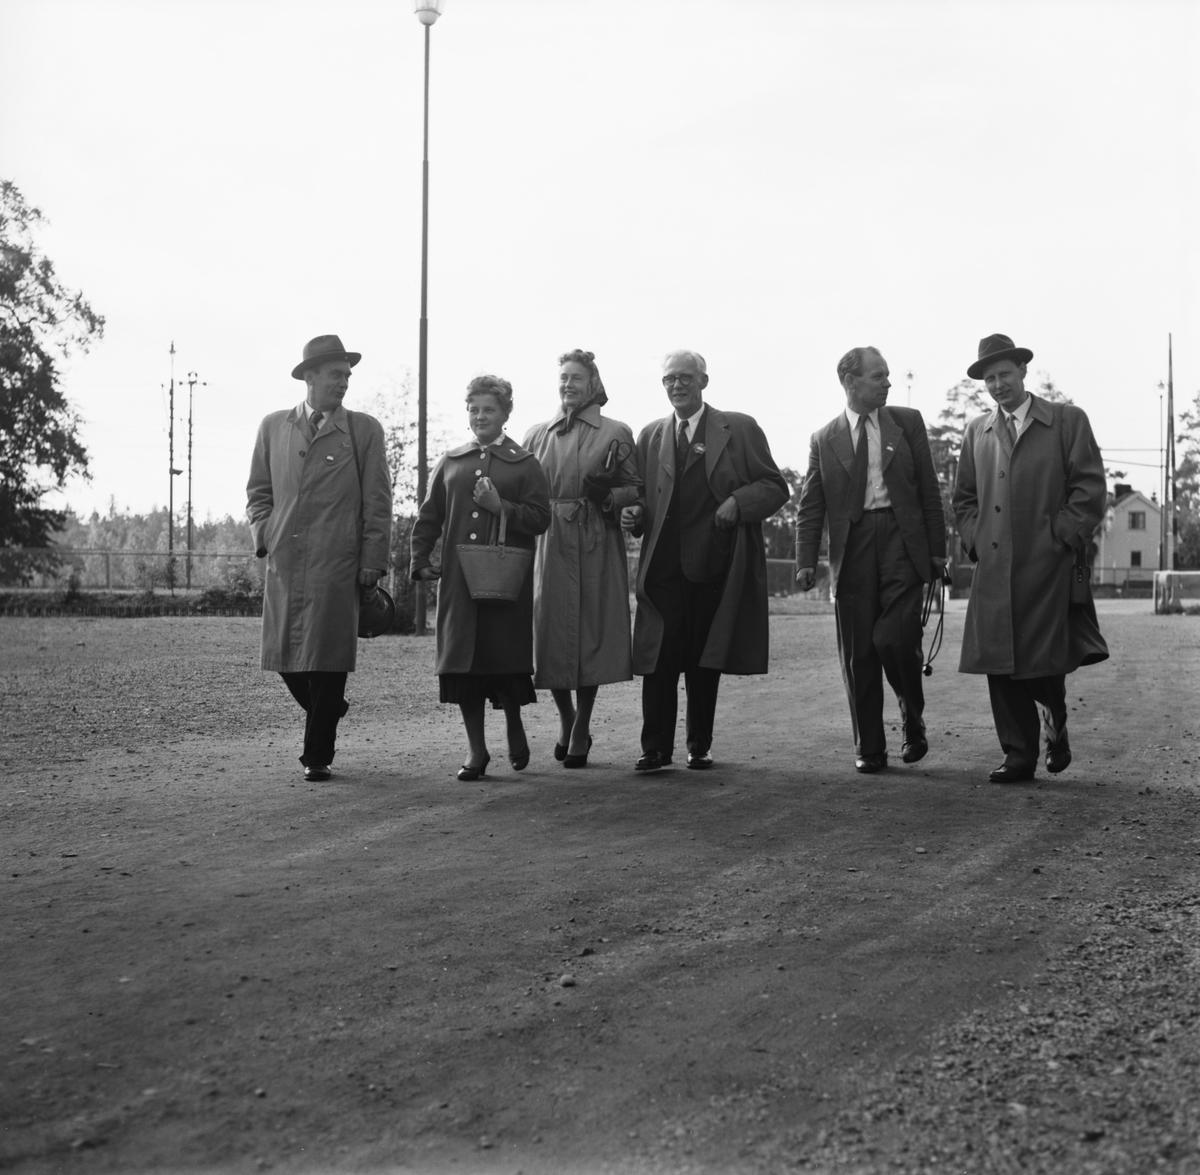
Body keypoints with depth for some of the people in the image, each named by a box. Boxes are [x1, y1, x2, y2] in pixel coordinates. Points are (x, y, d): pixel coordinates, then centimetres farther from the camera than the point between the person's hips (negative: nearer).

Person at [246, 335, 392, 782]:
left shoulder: (364, 430, 4)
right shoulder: (273, 426, 12)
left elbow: (377, 502, 2)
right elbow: (258, 490, 19)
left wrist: (373, 561, -4)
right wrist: (264, 535, 3)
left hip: (337, 565, -3)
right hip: (284, 562, 3)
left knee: (326, 660, -3)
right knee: (285, 657, 5)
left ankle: (318, 755, 8)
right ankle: (327, 713, 33)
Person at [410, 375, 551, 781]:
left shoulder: (524, 464, 5)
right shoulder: (450, 463, 15)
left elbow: (541, 518, -2)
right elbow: (428, 517, 16)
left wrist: (501, 507, -15)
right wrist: (421, 561, 6)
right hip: (458, 581, 3)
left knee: (506, 659, -2)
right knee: (463, 663, 1)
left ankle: (514, 729, 26)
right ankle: (476, 751, 11)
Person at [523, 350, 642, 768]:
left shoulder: (616, 433, 5)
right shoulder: (537, 434, 13)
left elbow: (638, 490, 5)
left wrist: (608, 494, -14)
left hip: (597, 545, -2)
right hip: (550, 545, 2)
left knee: (591, 631, -1)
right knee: (551, 632, 2)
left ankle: (581, 730, 11)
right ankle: (566, 719, 25)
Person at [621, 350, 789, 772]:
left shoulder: (740, 429, 6)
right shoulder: (650, 436, 16)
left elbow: (775, 486, 4)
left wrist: (739, 501, -13)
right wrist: (635, 514, -1)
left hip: (715, 565, -2)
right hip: (663, 565, 2)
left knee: (705, 662, 5)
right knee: (658, 660, -5)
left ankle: (700, 746, 18)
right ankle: (656, 748, 1)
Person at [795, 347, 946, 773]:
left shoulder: (908, 422, 9)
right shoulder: (825, 439, 10)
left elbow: (929, 490, 8)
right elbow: (811, 506, 7)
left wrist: (937, 549, 3)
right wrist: (806, 560, -4)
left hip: (902, 539, -1)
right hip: (853, 546, 1)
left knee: (893, 637, -14)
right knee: (859, 653, 3)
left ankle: (913, 722, 13)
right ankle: (869, 748, 14)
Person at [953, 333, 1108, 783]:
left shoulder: (1068, 421, 5)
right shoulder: (977, 432, 16)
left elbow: (1090, 487, -1)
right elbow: (964, 497, 20)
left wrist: (1063, 537, -8)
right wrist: (974, 539, 5)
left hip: (1048, 565, -3)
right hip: (994, 569, 3)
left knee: (1045, 661, -3)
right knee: (1001, 665, 0)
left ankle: (1056, 729, 26)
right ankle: (1019, 756, 8)